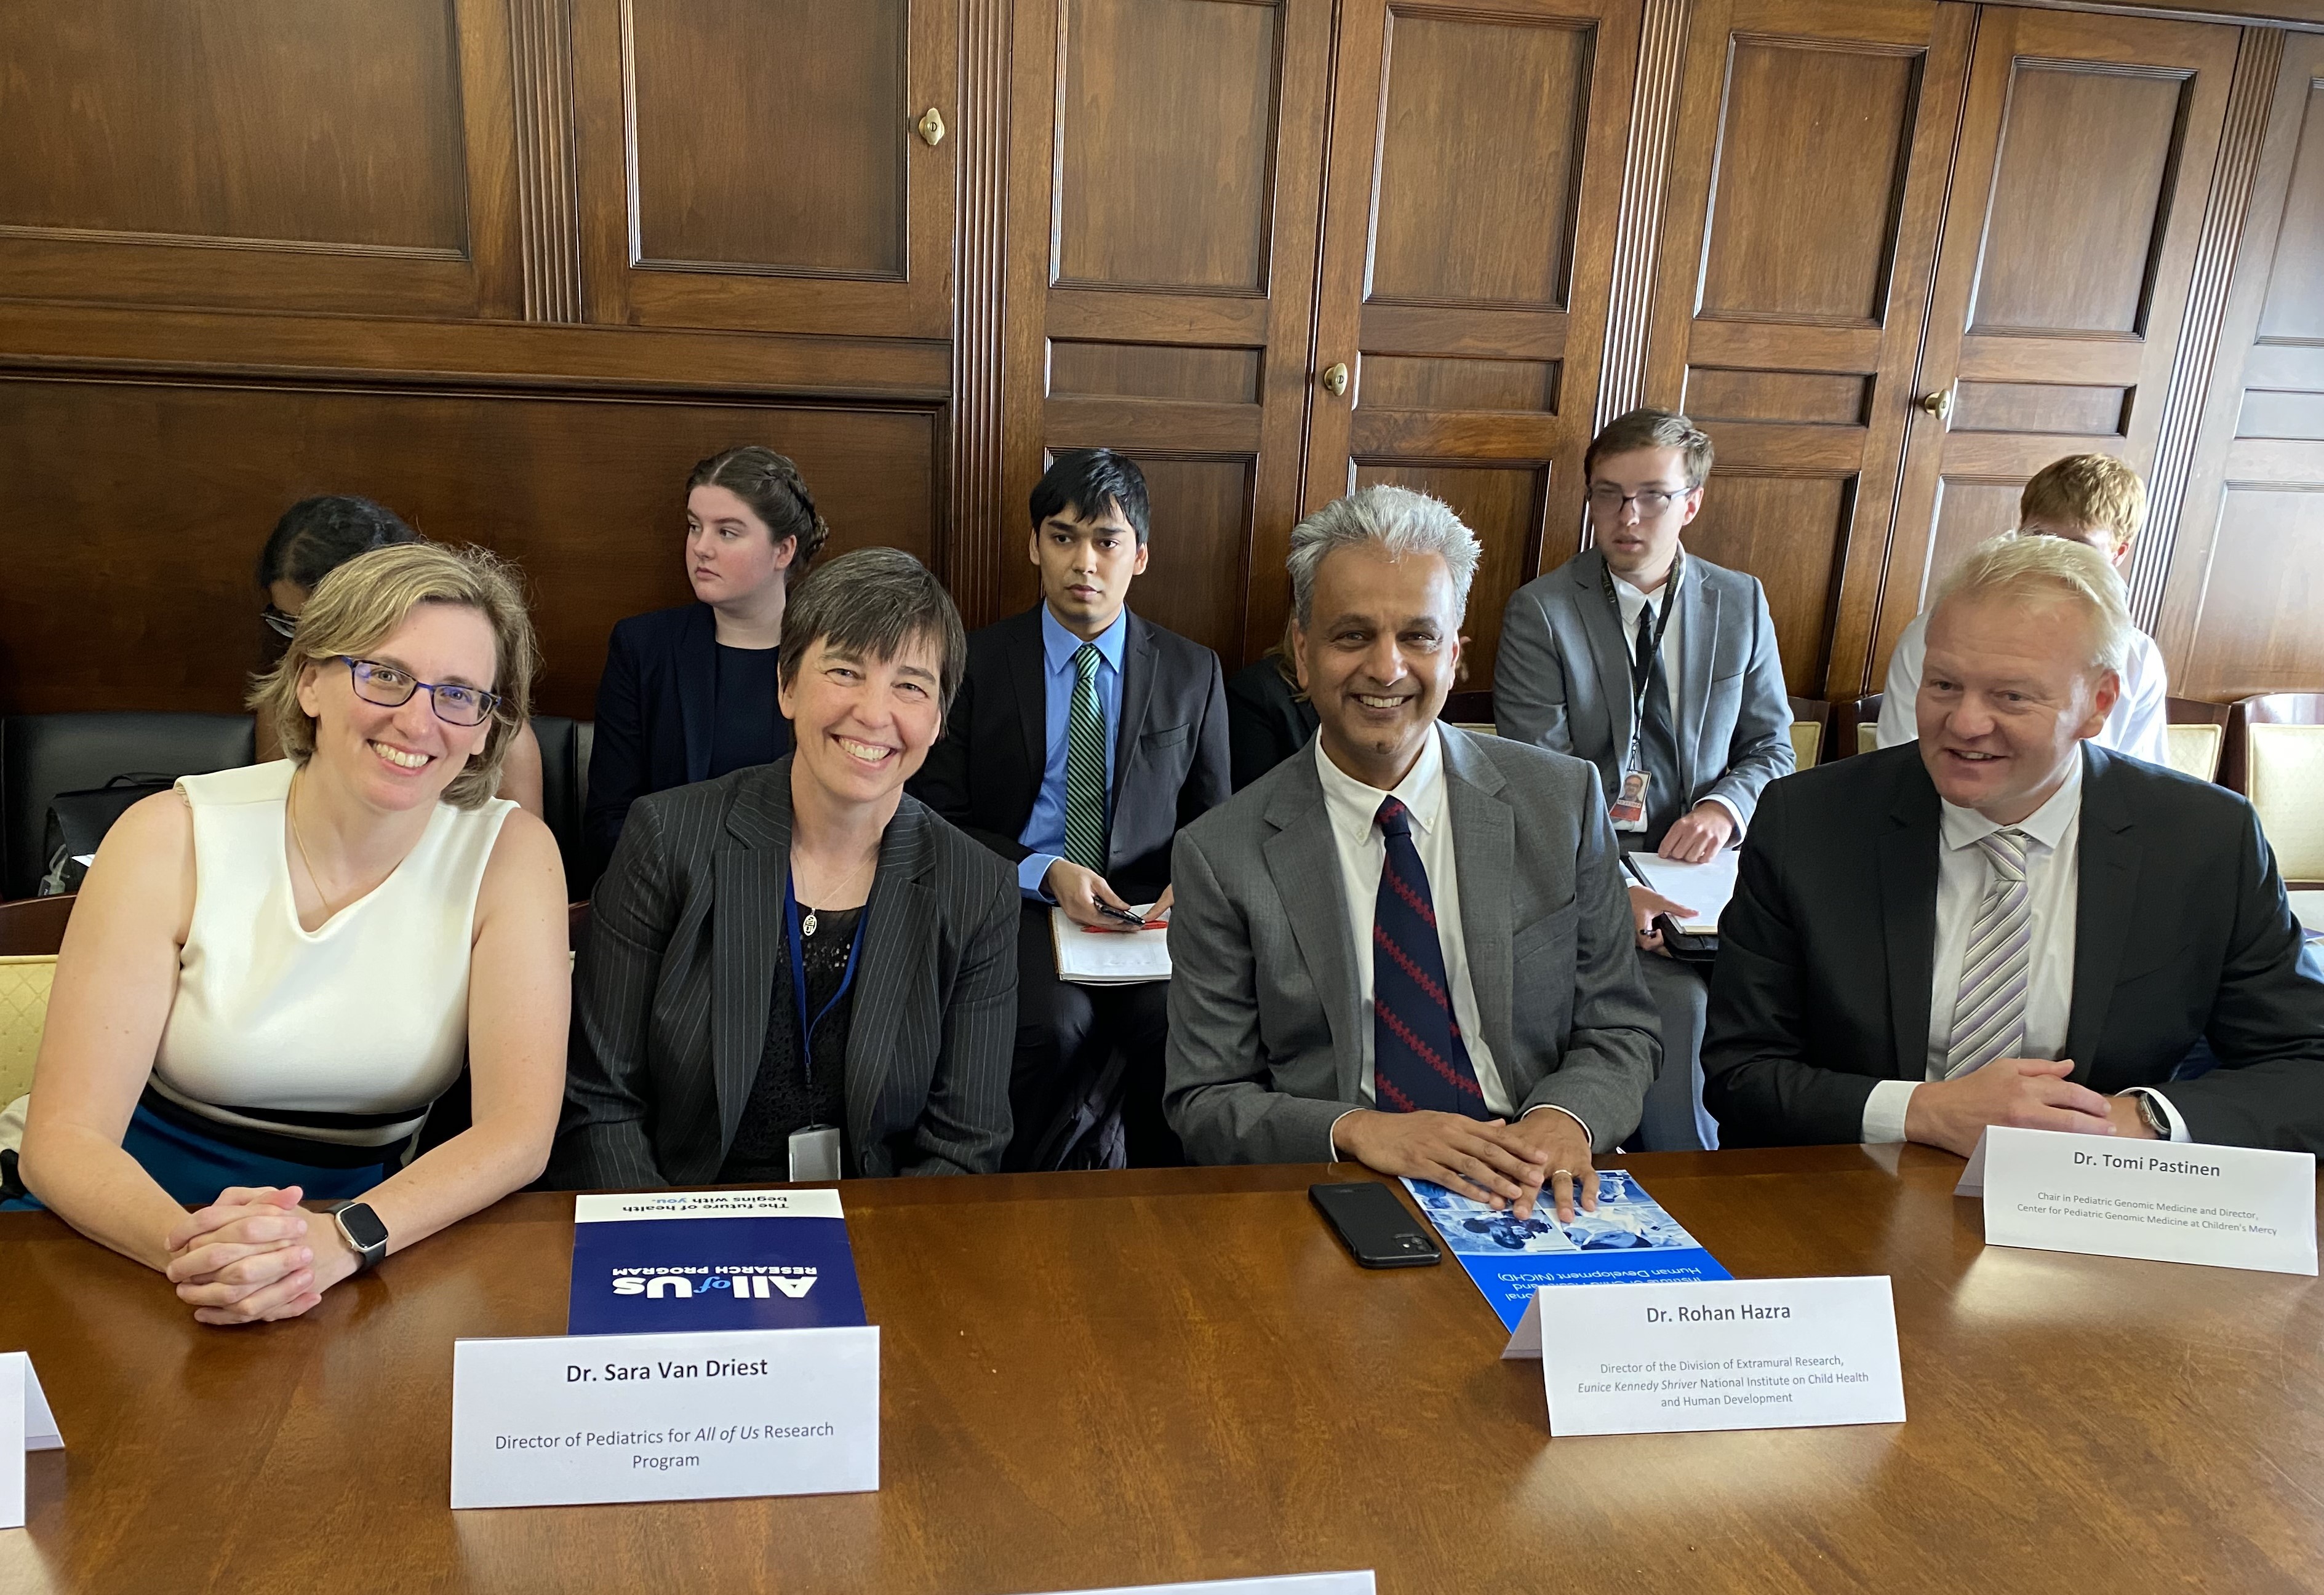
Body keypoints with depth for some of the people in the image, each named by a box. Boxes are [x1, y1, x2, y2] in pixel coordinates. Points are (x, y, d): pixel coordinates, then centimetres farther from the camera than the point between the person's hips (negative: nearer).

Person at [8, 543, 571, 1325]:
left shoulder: (512, 855, -8)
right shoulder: (172, 840, -10)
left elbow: (518, 1130, -12)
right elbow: (63, 1138, -13)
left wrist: (341, 1240, -31)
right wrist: (195, 1247, -34)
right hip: (133, 1224, 1)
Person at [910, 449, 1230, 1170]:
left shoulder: (1192, 672, 11)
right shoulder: (979, 664, 5)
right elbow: (941, 817, 2)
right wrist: (1044, 871, -14)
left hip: (1149, 906, 1)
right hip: (1020, 901, -1)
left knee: (1180, 1021, -30)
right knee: (1055, 1024, -33)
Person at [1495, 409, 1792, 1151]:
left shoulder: (1742, 603, 11)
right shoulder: (1540, 611, -1)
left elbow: (1771, 748, 16)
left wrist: (1724, 808, -9)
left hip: (1707, 863, 3)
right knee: (1676, 997, -29)